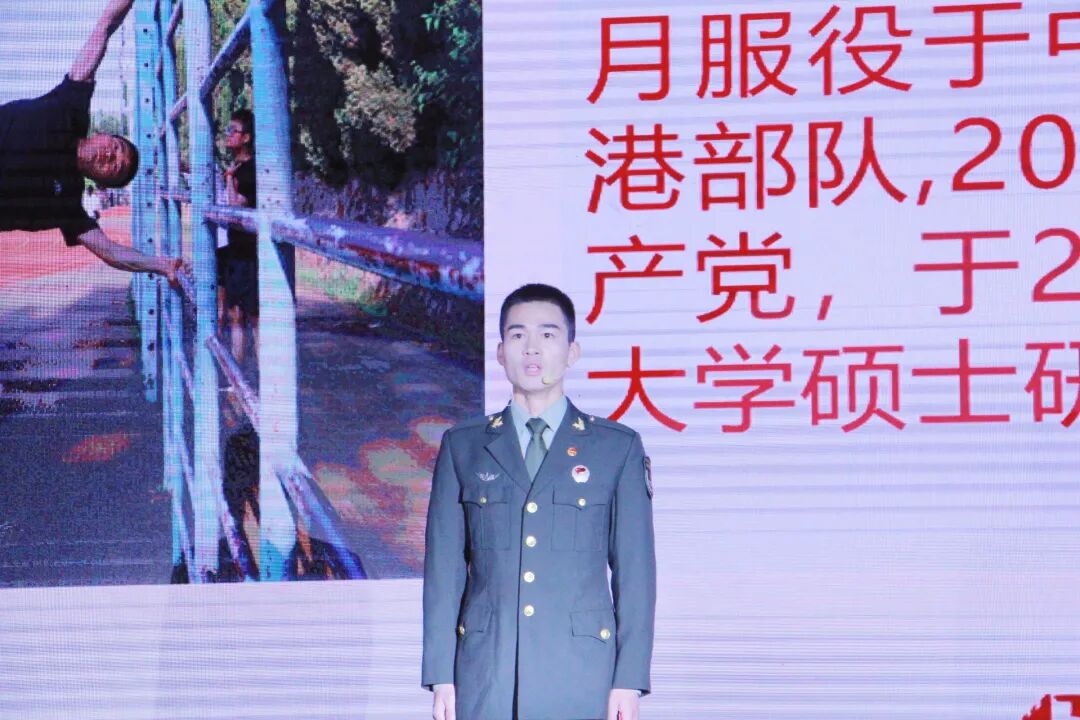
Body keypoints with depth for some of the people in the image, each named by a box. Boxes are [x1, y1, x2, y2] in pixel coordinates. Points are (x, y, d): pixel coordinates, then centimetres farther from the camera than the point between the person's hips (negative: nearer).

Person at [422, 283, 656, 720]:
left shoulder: (618, 448, 8)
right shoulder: (462, 447, 12)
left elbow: (635, 569, 5)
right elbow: (444, 567, 10)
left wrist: (630, 679, -2)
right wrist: (441, 676, 3)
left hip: (581, 673, -1)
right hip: (484, 674, 1)